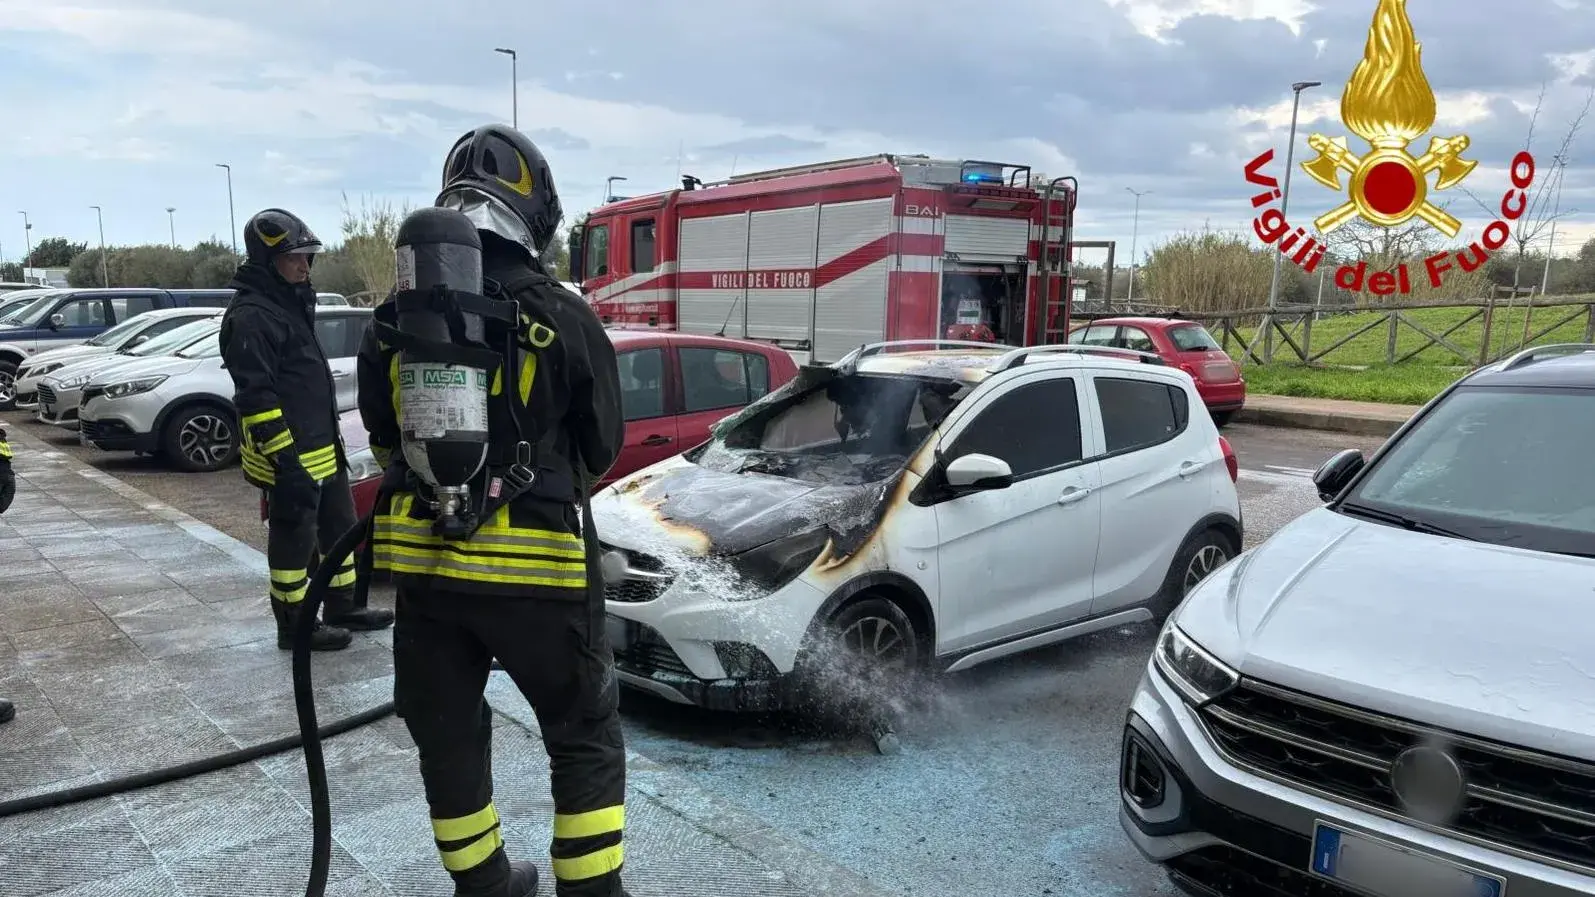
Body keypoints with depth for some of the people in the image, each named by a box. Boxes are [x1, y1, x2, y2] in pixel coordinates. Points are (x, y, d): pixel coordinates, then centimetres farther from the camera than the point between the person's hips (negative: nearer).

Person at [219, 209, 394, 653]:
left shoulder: (292, 304, 15)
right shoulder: (250, 316, -17)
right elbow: (255, 397, -23)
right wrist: (284, 459, -25)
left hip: (324, 450, 10)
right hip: (290, 458, -10)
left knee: (341, 528, 18)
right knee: (294, 541, 2)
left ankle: (342, 607, 31)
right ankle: (294, 625, 15)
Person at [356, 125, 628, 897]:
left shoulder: (394, 323, 2)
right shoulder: (563, 319, -9)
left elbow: (384, 440, 12)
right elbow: (602, 447, 2)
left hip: (422, 560, 5)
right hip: (532, 562, -4)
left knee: (448, 737, 20)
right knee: (585, 738, 12)